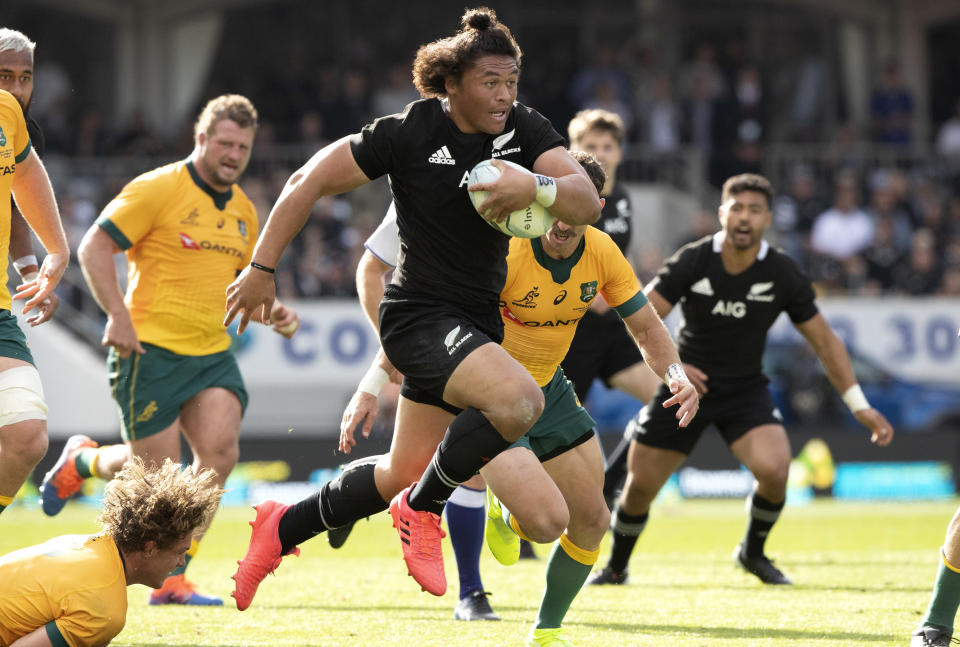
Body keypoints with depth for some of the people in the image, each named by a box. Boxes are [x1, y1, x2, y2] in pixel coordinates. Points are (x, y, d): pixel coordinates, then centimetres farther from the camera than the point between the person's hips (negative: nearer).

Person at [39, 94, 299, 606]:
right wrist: (118, 314, -19)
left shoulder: (243, 210, 14)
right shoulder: (158, 189, -9)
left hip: (213, 353, 6)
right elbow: (94, 246, -10)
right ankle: (82, 461, 29)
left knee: (220, 452, -14)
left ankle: (172, 578, -4)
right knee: (157, 470, -6)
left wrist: (271, 311, 7)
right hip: (150, 351, -6)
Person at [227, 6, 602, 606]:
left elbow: (587, 202, -12)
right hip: (418, 313, -6)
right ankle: (421, 510, -10)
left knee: (403, 475, 14)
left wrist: (537, 186, -33)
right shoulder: (409, 132, -14)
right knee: (519, 397, -32)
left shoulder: (524, 129, -2)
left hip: (478, 321, 6)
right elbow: (309, 182, -7)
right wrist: (262, 269, -6)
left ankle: (284, 529, 36)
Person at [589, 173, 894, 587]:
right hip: (687, 383, 0)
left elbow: (824, 342, -3)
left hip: (744, 390, 0)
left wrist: (860, 406, -7)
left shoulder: (783, 274, -12)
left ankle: (753, 552, 5)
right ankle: (615, 567, 30)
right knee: (640, 486, 1)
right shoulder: (692, 262, -15)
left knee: (774, 468, -24)